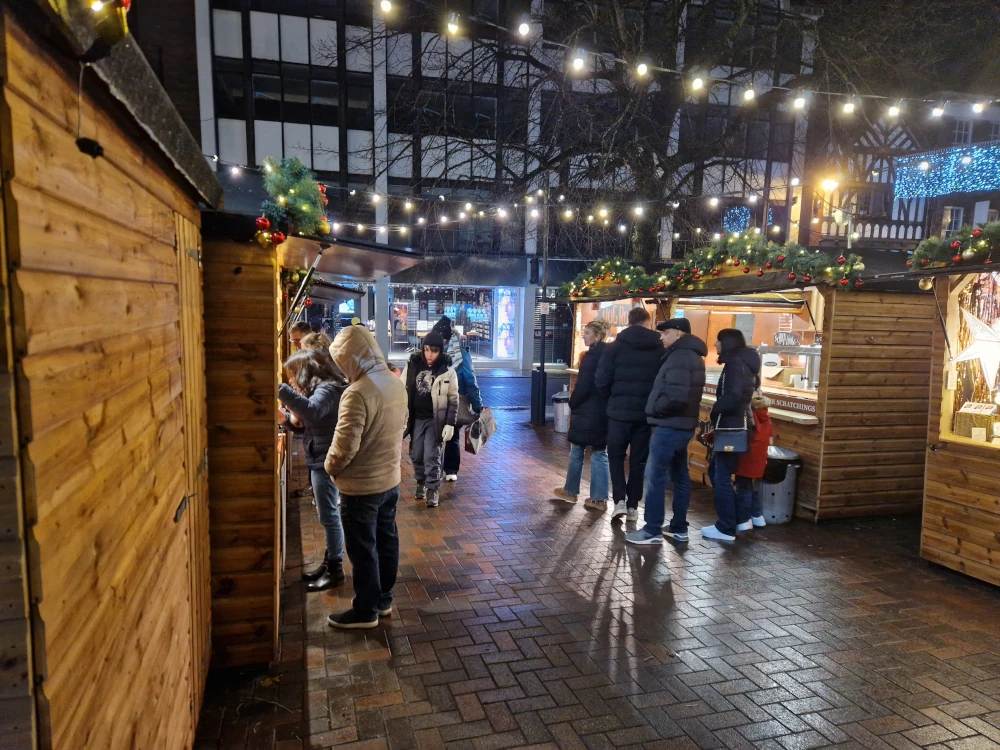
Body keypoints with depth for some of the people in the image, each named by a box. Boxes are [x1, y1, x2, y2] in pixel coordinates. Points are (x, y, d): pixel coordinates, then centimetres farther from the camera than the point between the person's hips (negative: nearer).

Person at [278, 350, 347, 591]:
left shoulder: (328, 389, -18)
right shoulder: (320, 388, 12)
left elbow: (312, 411, -40)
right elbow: (311, 425, 16)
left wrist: (281, 390, -38)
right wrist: (289, 421, -1)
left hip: (325, 462, -10)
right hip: (319, 461, 10)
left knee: (329, 516, 0)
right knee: (328, 515, 17)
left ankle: (335, 569, 12)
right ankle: (329, 561, 29)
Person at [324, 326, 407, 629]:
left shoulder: (358, 393, -26)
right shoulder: (396, 384, 0)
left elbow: (345, 445, -26)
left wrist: (330, 468, -7)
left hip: (361, 486, -8)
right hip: (390, 480, 8)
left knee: (363, 550, 7)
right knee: (386, 541, 19)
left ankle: (366, 611, 22)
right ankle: (383, 599, 34)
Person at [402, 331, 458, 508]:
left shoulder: (447, 371, -8)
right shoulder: (412, 365, -2)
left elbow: (453, 400, -4)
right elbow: (402, 391, 6)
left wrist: (450, 424, -9)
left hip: (435, 419, -3)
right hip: (416, 418, 3)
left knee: (432, 456, -4)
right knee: (416, 454, 11)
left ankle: (433, 489, 10)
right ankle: (421, 482, 32)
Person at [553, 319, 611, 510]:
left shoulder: (591, 356, -14)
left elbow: (582, 386, -17)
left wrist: (572, 405, -4)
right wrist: (605, 403, 14)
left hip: (587, 411, -7)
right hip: (605, 411, 7)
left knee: (577, 451, 9)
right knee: (600, 453, 8)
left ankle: (571, 491, 21)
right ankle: (599, 498, 9)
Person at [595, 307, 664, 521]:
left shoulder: (616, 346, -3)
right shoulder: (660, 349, 1)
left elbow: (602, 380, -6)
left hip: (619, 410, -1)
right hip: (647, 412, 1)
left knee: (616, 455, 14)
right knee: (639, 459, 12)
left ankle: (620, 499, 1)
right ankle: (633, 505, 16)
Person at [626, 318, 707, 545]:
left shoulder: (679, 356, -16)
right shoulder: (691, 355, 16)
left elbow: (676, 396, -26)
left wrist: (655, 408, -11)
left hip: (669, 426, -11)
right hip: (682, 425, 11)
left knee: (655, 477, -5)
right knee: (680, 476, 13)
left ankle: (653, 531, -1)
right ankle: (679, 528, 21)